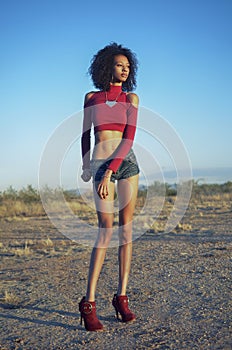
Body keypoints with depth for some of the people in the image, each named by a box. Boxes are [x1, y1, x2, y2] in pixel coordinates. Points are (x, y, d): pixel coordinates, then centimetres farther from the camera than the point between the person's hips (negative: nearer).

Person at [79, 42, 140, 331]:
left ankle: (122, 297, 7)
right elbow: (85, 134, 18)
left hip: (127, 162, 2)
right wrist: (85, 166, 10)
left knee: (126, 229, -1)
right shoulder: (91, 98, 10)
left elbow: (129, 137, -4)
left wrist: (110, 172, -12)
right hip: (100, 163, -2)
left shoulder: (131, 98, 7)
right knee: (106, 231, -11)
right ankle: (89, 302, -7)